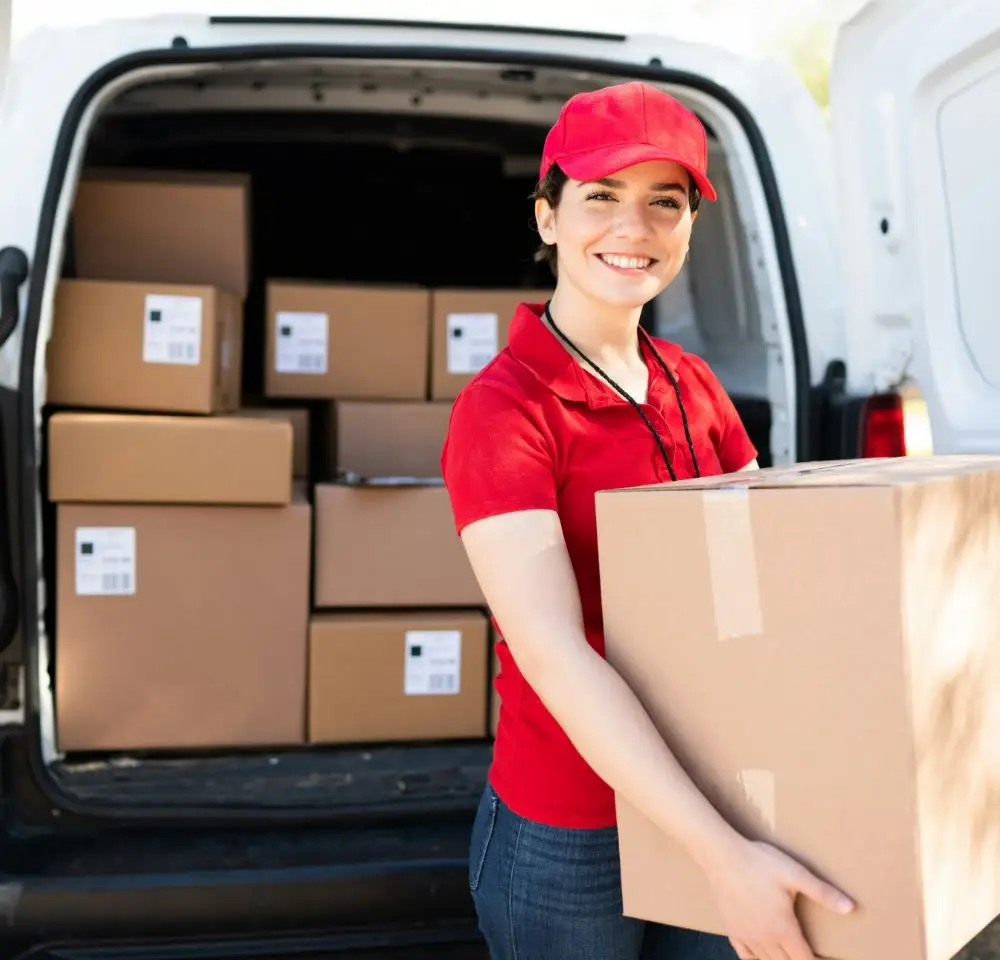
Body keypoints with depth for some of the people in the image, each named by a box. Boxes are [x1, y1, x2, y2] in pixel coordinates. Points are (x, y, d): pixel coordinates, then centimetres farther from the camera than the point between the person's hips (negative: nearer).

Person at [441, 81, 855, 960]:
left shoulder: (693, 385, 4)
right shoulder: (503, 408, -17)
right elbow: (553, 653, -26)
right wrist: (724, 851, -30)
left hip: (699, 815, 6)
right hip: (566, 845, -5)